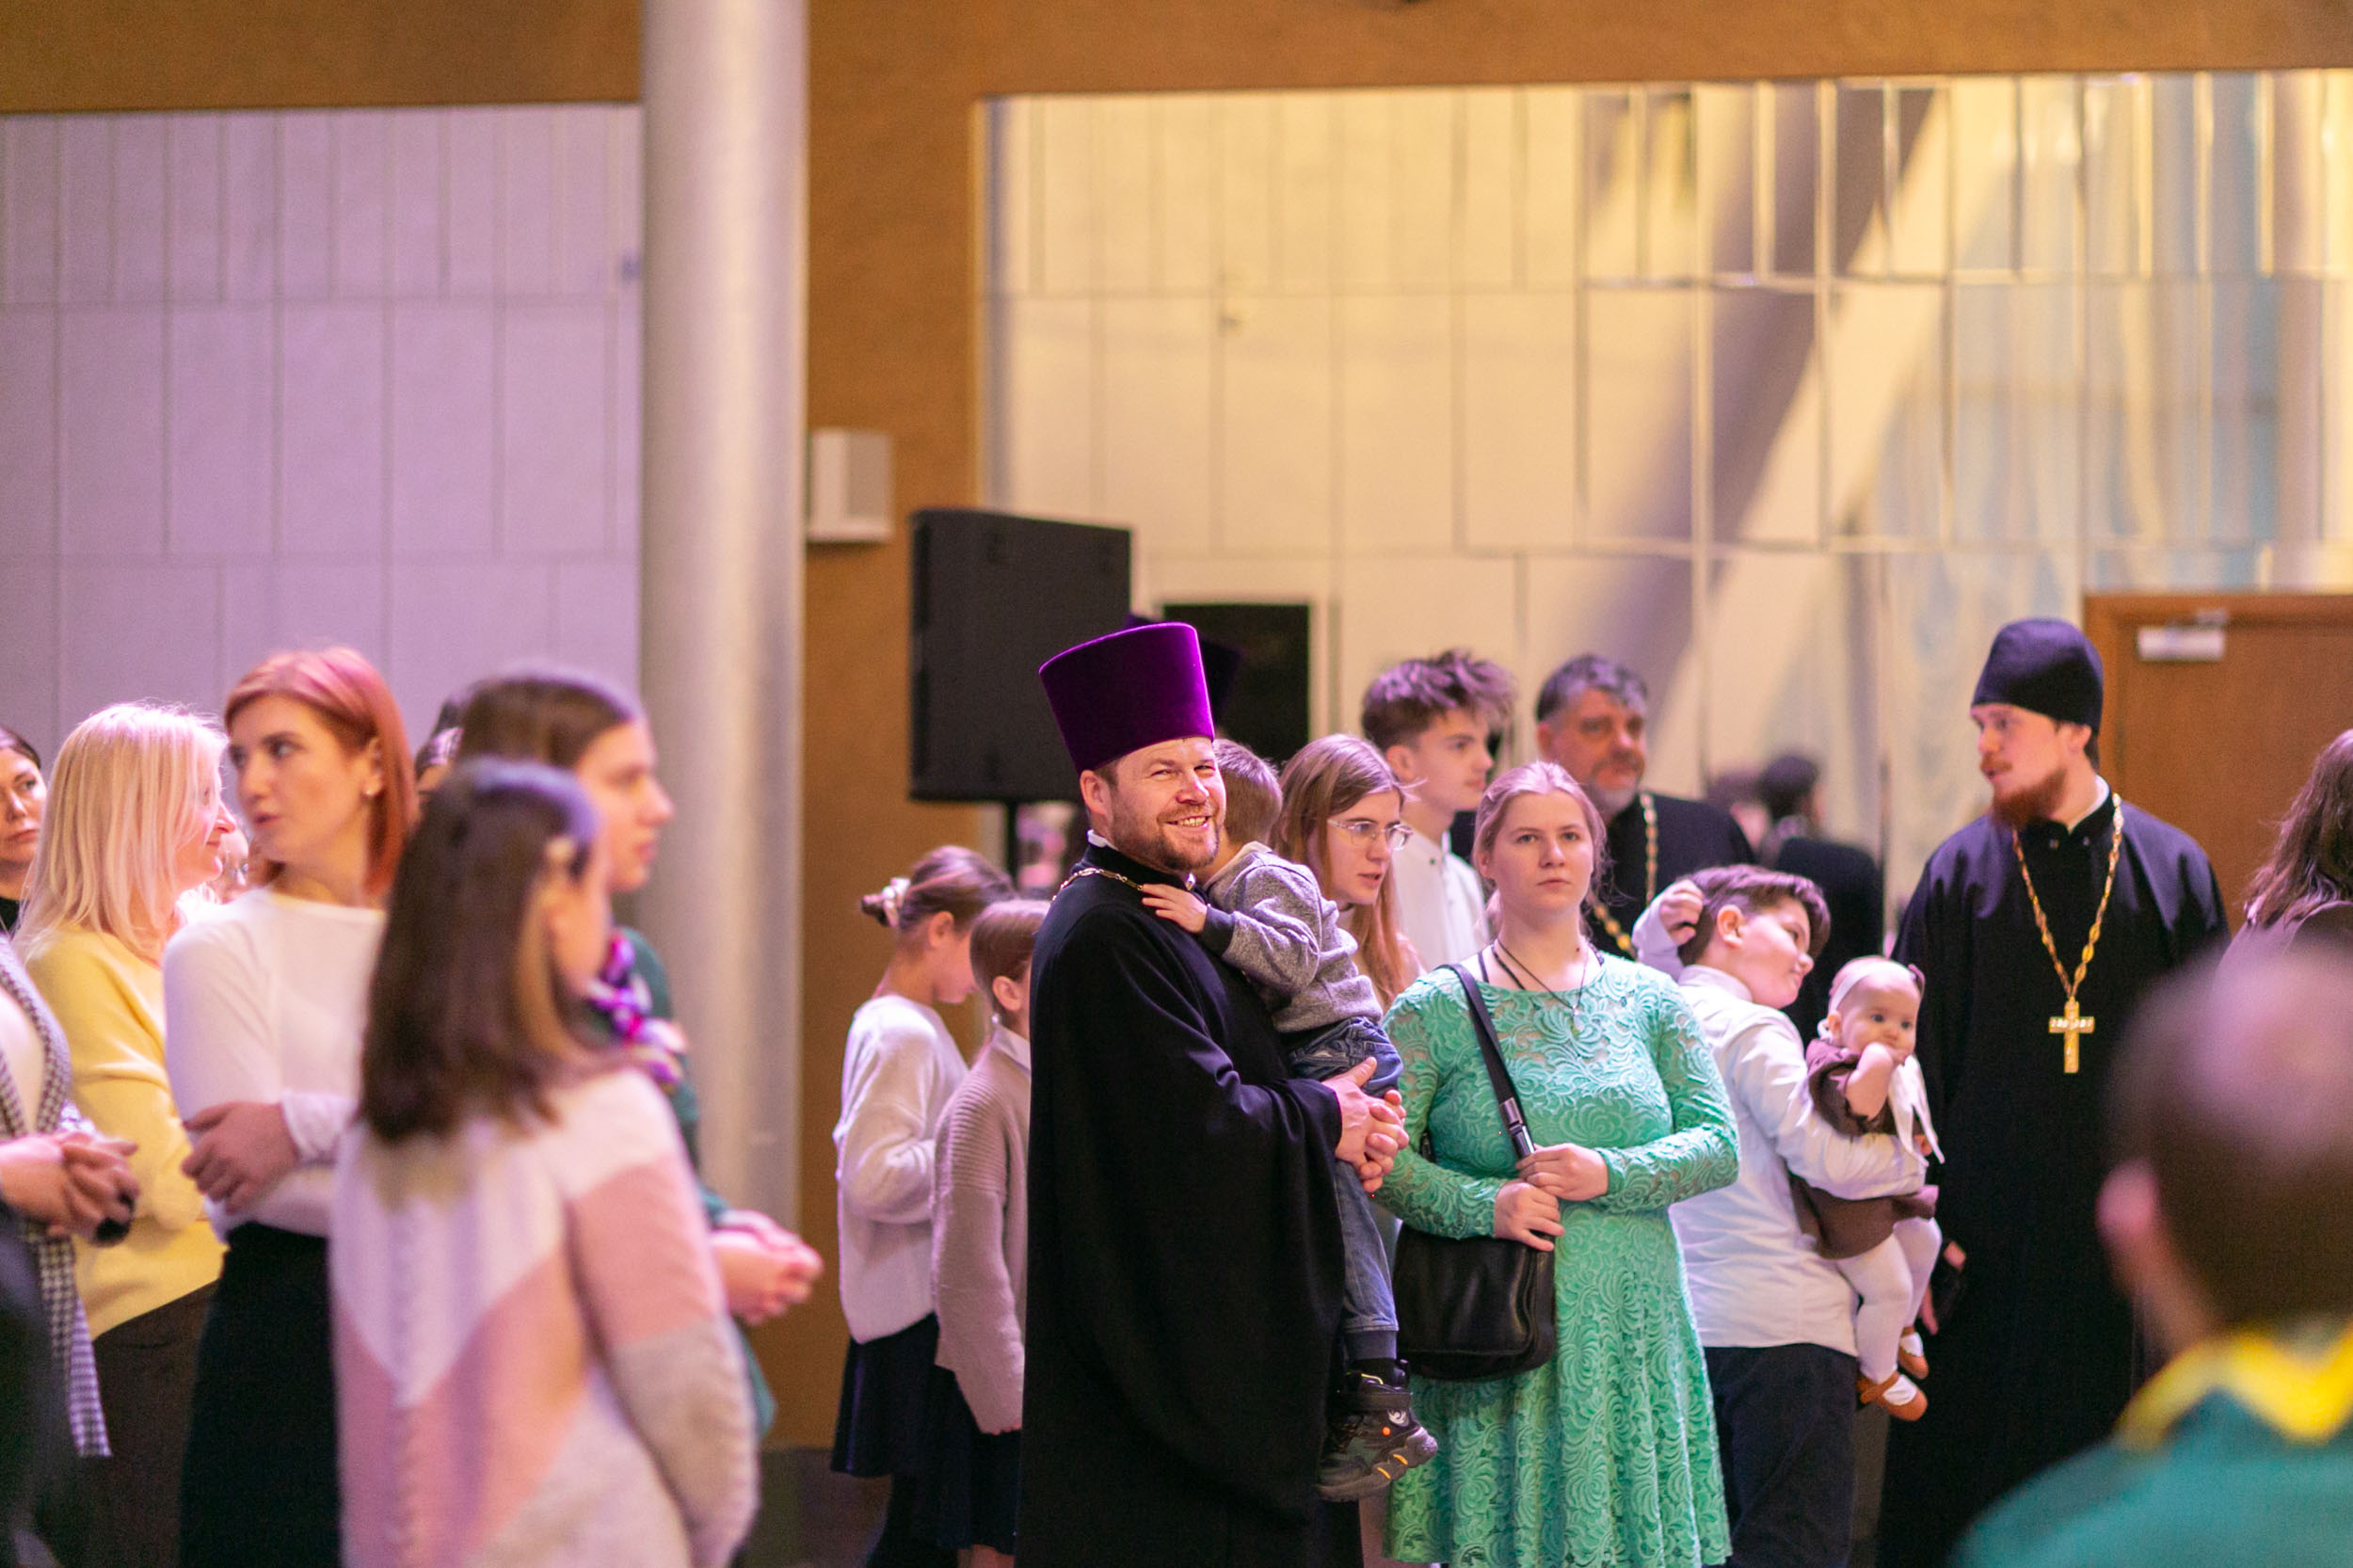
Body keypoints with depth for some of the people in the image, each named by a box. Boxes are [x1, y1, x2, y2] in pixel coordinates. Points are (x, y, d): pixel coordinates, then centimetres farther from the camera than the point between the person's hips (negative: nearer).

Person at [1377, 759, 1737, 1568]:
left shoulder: (1647, 1001, 10)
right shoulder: (1435, 1009, 1)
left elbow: (1718, 1143, 4)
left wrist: (1610, 1175, -12)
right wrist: (1485, 1204, -19)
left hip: (1630, 1339, 3)